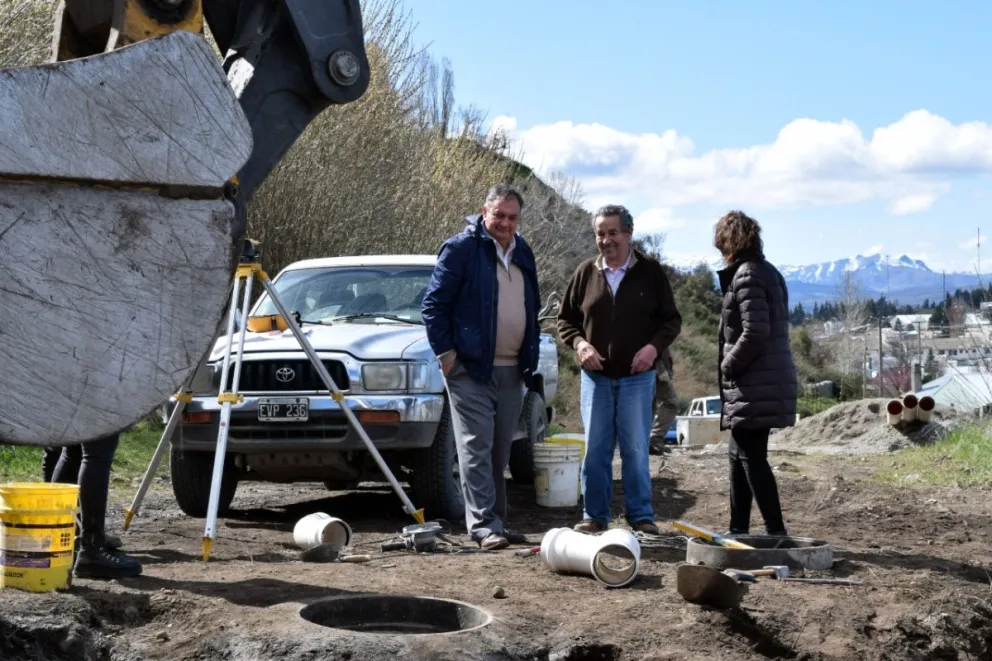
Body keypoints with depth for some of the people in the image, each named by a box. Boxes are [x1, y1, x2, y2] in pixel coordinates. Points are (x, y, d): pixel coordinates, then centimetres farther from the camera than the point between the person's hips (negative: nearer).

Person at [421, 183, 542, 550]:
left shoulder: (523, 253, 15)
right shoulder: (461, 248, -6)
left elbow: (532, 308, 23)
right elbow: (434, 304, -7)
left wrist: (530, 357, 15)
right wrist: (445, 354, -11)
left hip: (512, 370, 7)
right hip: (470, 368, -7)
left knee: (499, 452, 11)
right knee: (476, 449, -8)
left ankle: (496, 523, 16)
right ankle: (484, 525, -10)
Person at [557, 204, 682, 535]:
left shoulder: (651, 271, 0)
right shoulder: (585, 272, 5)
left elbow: (671, 320, 5)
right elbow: (565, 319, 12)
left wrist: (654, 346, -12)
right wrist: (578, 343, -7)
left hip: (637, 377, -2)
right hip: (595, 376, 2)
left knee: (636, 449, 1)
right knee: (595, 449, 3)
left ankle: (641, 515, 10)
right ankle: (594, 516, 12)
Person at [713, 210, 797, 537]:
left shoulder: (747, 275, -13)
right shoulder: (768, 272, 16)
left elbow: (755, 332, -21)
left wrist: (729, 366, -9)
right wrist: (732, 366, 13)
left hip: (754, 386, -10)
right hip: (767, 382, 10)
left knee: (752, 458, -8)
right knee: (740, 456, 16)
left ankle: (776, 531, -8)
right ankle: (738, 529, 22)